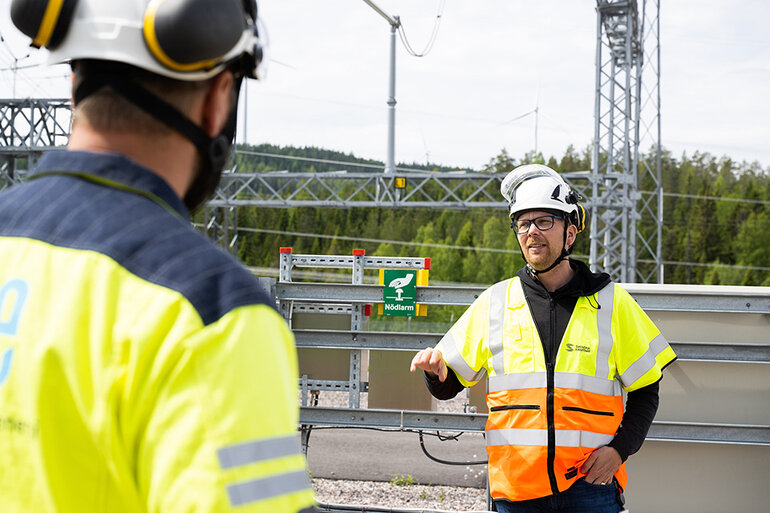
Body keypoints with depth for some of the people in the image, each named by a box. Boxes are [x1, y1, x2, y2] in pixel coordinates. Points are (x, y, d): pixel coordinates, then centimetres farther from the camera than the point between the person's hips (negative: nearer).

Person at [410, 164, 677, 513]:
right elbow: (448, 387, 11)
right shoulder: (493, 303, 7)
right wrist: (437, 371, -12)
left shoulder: (611, 302, 5)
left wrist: (620, 448, -4)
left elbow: (645, 390, 10)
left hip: (590, 484, -1)